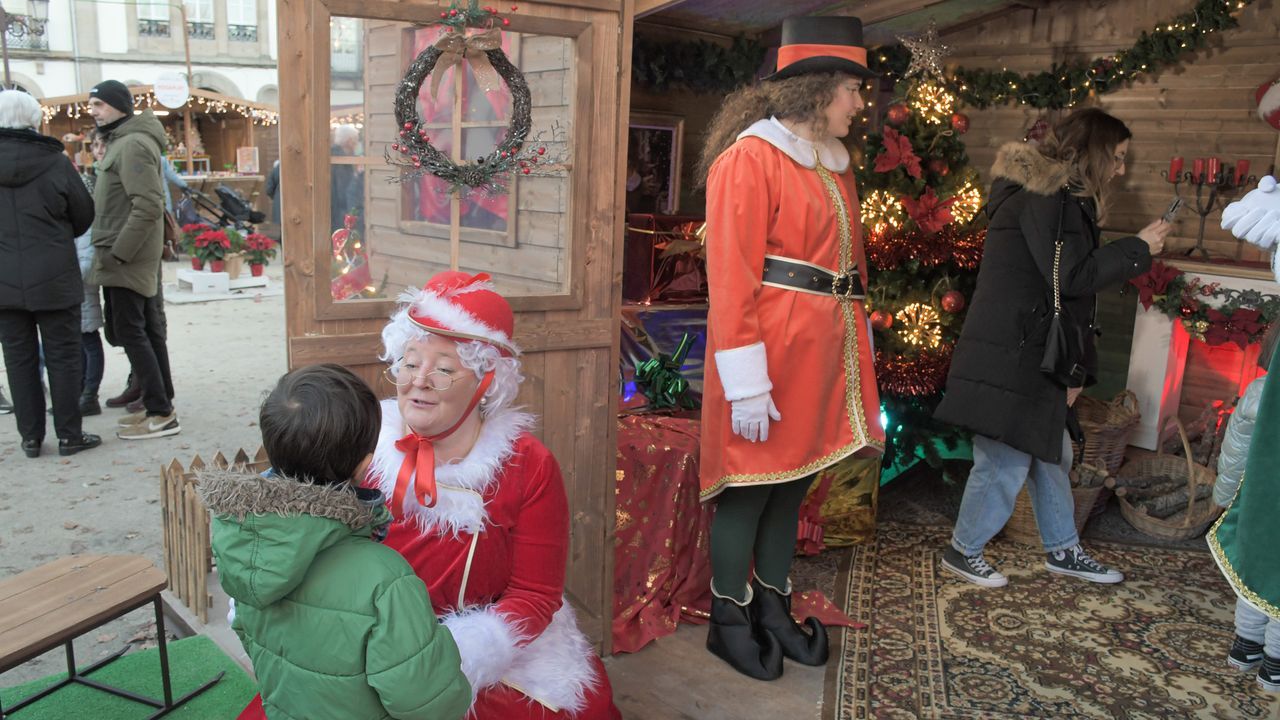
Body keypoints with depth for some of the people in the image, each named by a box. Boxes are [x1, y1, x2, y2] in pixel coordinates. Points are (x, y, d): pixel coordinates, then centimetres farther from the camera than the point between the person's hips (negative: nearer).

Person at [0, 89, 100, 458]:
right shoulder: (55, 163, -10)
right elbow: (84, 215, 0)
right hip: (53, 278, -3)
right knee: (63, 356, 5)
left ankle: (31, 437, 16)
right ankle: (69, 435, 10)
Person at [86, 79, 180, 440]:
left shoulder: (133, 144, -14)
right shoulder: (122, 141, 17)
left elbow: (149, 205, -23)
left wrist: (118, 253, -20)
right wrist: (116, 252, 15)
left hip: (126, 259, -10)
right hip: (131, 256, 10)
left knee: (129, 332, -8)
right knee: (144, 329, 11)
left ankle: (161, 414, -5)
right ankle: (160, 406, 17)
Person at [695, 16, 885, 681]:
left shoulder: (835, 165, 15)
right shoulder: (749, 159, -11)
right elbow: (730, 279, -16)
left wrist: (855, 350, 14)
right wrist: (747, 384, -19)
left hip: (823, 349, 8)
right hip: (772, 347, -8)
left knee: (793, 484, 15)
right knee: (751, 487, 3)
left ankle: (773, 609, 29)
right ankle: (729, 621, 20)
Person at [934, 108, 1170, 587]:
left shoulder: (1063, 199, 18)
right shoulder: (1045, 198, -14)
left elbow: (1071, 286, 18)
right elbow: (1071, 277, -22)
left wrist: (1077, 368, 14)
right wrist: (1139, 248, -10)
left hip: (1034, 357, 11)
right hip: (1009, 357, -11)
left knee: (1051, 453, 18)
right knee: (1006, 461, -4)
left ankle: (1063, 549, 33)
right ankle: (963, 551, 13)